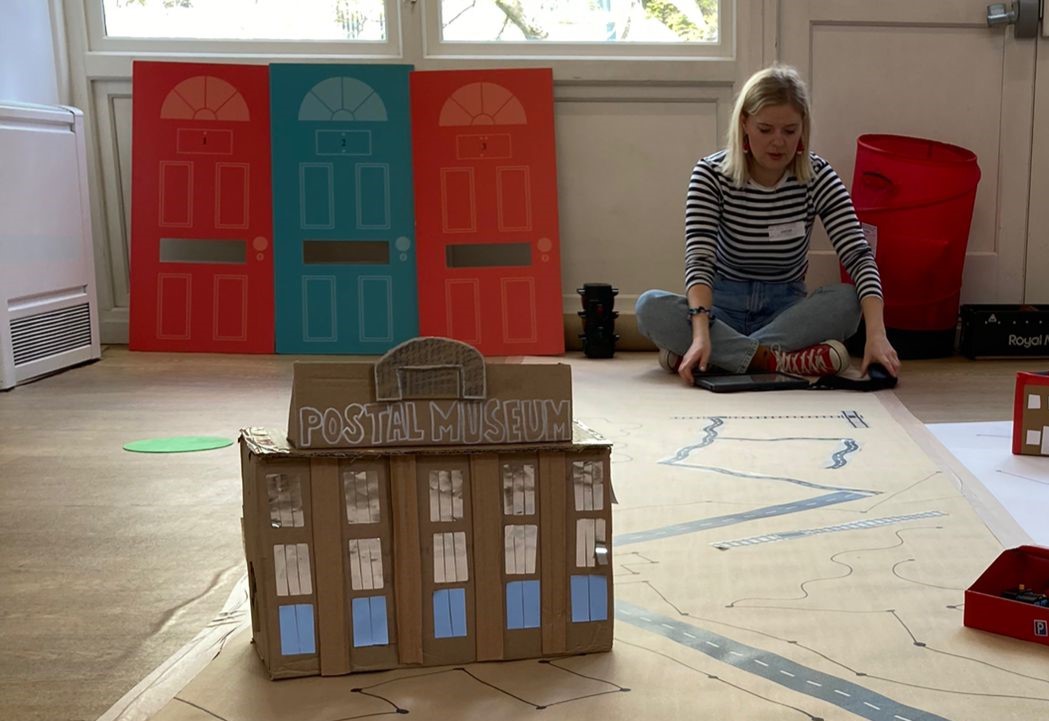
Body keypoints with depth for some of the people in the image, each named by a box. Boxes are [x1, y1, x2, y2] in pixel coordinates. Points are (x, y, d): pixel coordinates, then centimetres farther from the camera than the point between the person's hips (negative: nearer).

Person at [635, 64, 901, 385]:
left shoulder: (819, 177, -7)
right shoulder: (711, 174, -11)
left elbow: (859, 256, -17)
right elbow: (698, 259, -24)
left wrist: (876, 334, -34)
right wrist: (702, 333, -42)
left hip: (787, 310, 1)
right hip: (724, 306, -1)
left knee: (848, 299, -29)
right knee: (650, 306, -30)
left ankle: (725, 354, -30)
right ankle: (785, 360, -35)